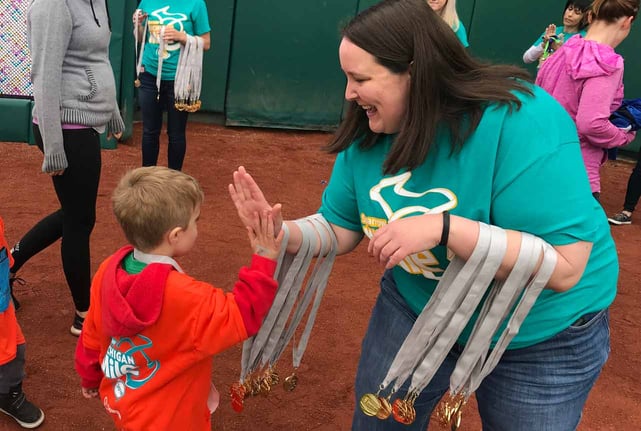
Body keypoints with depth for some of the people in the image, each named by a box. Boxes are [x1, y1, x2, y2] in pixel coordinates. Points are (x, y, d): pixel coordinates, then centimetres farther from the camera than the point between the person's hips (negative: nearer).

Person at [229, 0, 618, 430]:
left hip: (541, 335, -4)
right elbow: (339, 231, -4)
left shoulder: (521, 122, -32)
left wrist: (442, 228, -41)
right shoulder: (368, 134, -12)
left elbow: (564, 267, -33)